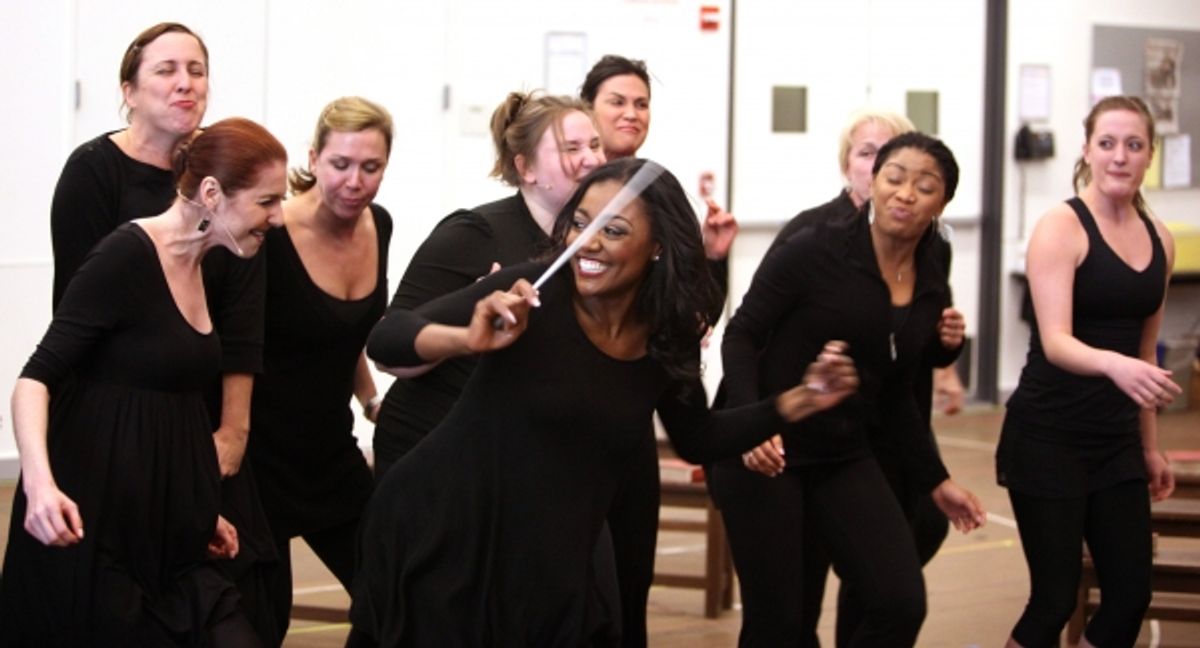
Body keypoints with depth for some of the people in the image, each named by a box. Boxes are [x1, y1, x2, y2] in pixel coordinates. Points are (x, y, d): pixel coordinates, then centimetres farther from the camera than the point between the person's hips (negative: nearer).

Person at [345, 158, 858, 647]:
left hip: (549, 572, 5)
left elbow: (696, 439, 19)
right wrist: (468, 340, -37)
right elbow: (384, 341, -18)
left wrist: (800, 401, 9)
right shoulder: (534, 295, -15)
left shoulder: (668, 339, 0)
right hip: (439, 538, -4)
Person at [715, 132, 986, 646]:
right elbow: (742, 336, -12)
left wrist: (935, 480, 18)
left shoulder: (931, 287, 6)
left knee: (902, 604, -8)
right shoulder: (815, 249, -12)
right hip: (763, 452, -5)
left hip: (844, 459, 6)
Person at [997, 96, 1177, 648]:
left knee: (1131, 594, 1)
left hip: (1116, 441, 6)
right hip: (1049, 436, -6)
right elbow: (1055, 342, -23)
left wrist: (1150, 446, 20)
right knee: (1055, 599, -6)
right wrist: (1114, 365, -43)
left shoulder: (1158, 240, 8)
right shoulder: (1060, 228, -11)